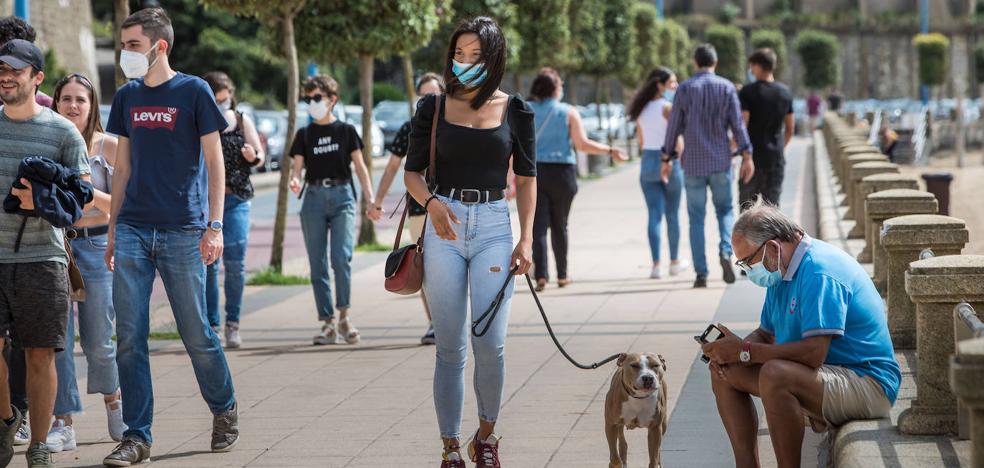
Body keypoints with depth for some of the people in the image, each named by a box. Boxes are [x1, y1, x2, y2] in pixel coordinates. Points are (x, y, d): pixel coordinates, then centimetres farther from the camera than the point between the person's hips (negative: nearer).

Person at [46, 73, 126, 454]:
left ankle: (112, 399, 29)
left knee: (98, 340, 0)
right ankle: (63, 423, 4)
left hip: (95, 244, -1)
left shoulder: (108, 147, 1)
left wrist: (88, 192, -15)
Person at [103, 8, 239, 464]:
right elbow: (123, 167, 16)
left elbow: (214, 163, -3)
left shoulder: (193, 92, -3)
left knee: (196, 333, 3)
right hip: (133, 232, 4)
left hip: (182, 233, -4)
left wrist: (214, 226, -10)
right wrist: (113, 229, 13)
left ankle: (225, 410, 26)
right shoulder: (126, 97, 10)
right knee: (129, 338, -1)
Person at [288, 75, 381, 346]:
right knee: (317, 264, 1)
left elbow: (360, 166, 7)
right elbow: (297, 167, 5)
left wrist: (371, 200, -1)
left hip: (342, 196, -2)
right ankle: (328, 324, 5)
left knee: (341, 257, -17)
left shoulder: (346, 130, 8)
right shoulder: (304, 135, 12)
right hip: (314, 197, 2)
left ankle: (344, 316, -4)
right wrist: (295, 181, -19)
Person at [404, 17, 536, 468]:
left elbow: (526, 178, 8)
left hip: (494, 228, 0)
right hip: (444, 229, 0)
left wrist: (526, 239, -1)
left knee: (490, 345, -7)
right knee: (450, 348, 1)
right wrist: (432, 203, -15)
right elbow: (413, 171, 6)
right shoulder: (434, 107, 4)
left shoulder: (514, 111, 4)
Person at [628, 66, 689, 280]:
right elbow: (678, 141, -15)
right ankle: (675, 262, 19)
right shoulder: (668, 107, -12)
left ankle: (656, 265, -5)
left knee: (654, 214, 3)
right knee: (672, 214, 8)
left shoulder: (642, 108, 8)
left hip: (648, 163, 5)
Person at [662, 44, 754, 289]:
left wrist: (667, 158, 8)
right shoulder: (726, 87, 0)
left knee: (696, 217, 6)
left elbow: (674, 126, 0)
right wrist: (746, 156, 0)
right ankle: (725, 250, -13)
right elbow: (737, 124, -4)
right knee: (725, 209, 15)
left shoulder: (684, 89, 0)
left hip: (693, 163, 0)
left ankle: (701, 273, 1)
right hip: (720, 161, 0)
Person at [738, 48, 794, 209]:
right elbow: (790, 128, 12)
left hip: (754, 157, -4)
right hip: (777, 159, 4)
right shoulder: (785, 92, 6)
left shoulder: (747, 92, -10)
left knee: (746, 204, 5)